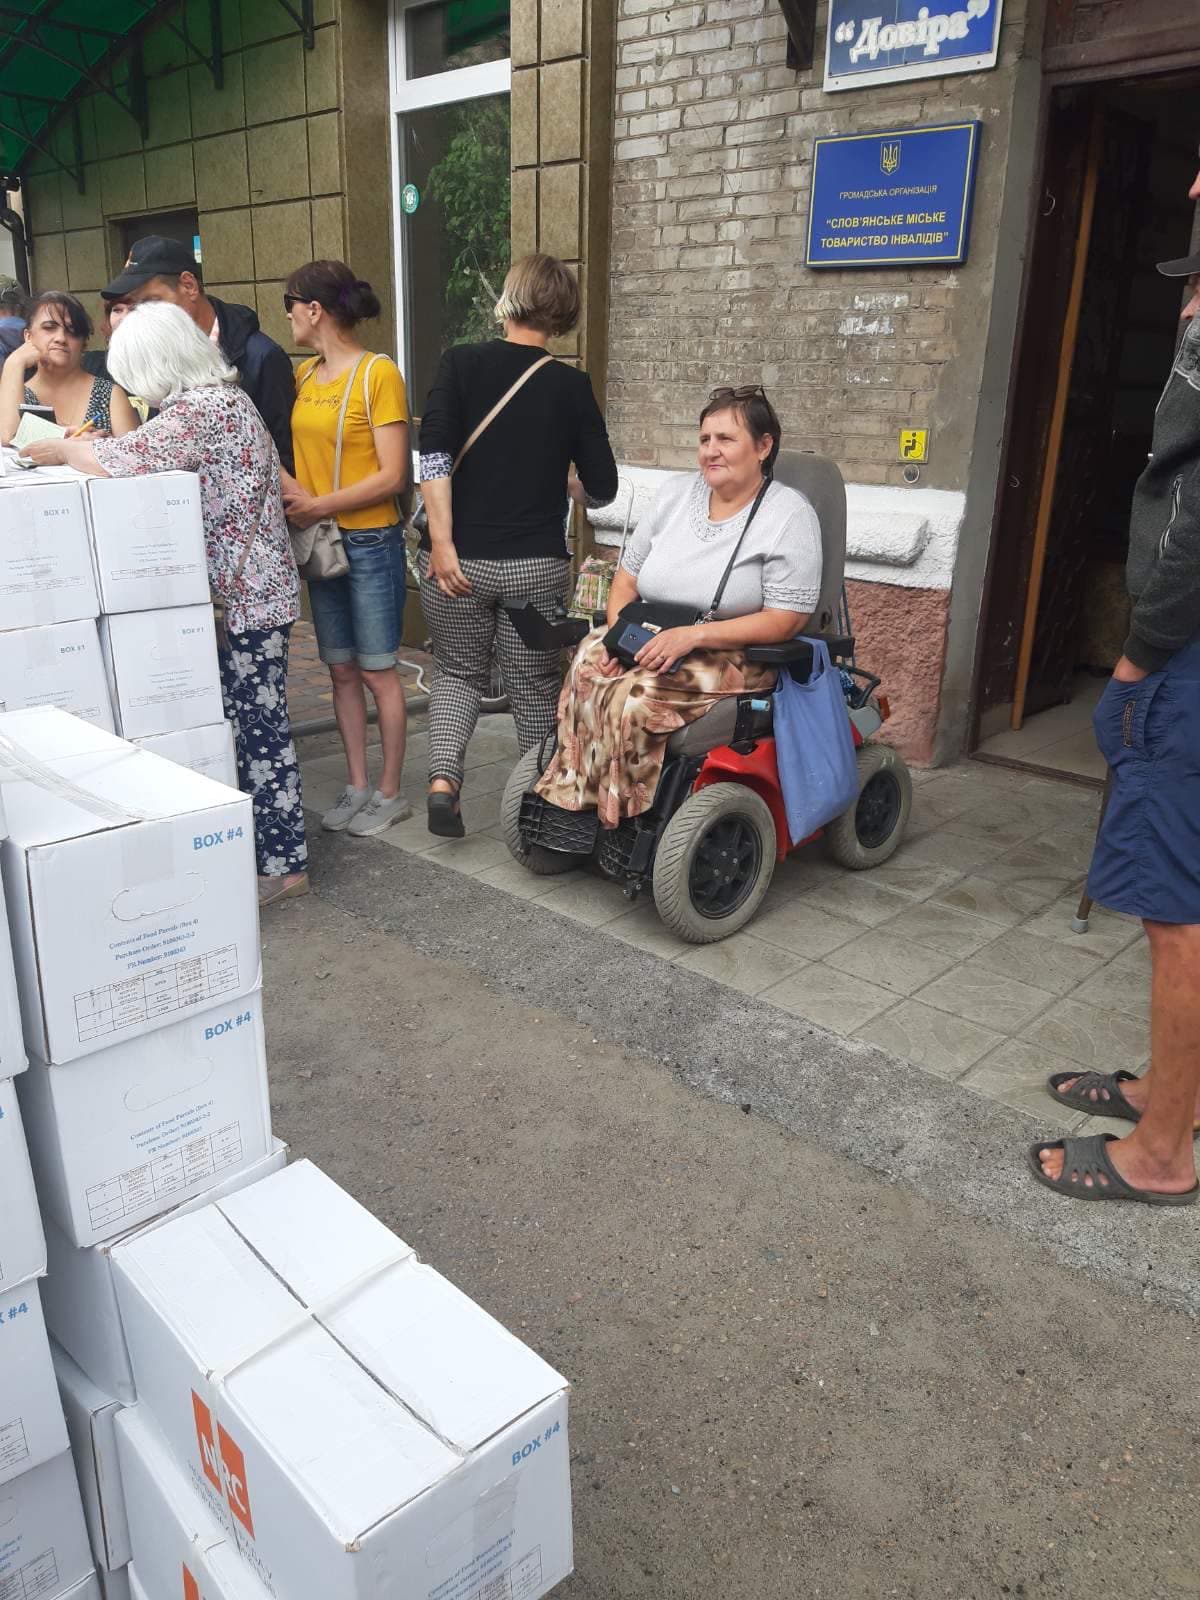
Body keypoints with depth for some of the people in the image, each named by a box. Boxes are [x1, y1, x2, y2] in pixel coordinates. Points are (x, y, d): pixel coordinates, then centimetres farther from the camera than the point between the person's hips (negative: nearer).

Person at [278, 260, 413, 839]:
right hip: (321, 542, 7)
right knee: (341, 670, 11)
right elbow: (291, 449, 12)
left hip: (370, 541, -7)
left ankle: (390, 793, 14)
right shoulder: (304, 375, 10)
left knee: (377, 671, 1)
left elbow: (392, 476, -15)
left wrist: (319, 506, -18)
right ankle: (357, 786, 22)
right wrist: (290, 487, -9)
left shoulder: (378, 373, -11)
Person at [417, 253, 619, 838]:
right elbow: (602, 489, 2)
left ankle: (443, 780, 1)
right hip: (537, 564, 0)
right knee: (535, 684, 15)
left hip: (460, 559, 0)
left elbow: (434, 455, -13)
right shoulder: (571, 386, -1)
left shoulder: (461, 363, -2)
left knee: (458, 672, 18)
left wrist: (443, 543, -12)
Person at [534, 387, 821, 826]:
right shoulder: (675, 494, 11)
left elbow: (786, 619, -14)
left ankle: (623, 819, -15)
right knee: (590, 663, -26)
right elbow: (627, 576, 15)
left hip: (735, 655, -5)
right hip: (653, 641, 6)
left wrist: (693, 635, -22)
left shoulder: (790, 515, -7)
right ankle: (575, 801, -20)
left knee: (638, 695, -32)